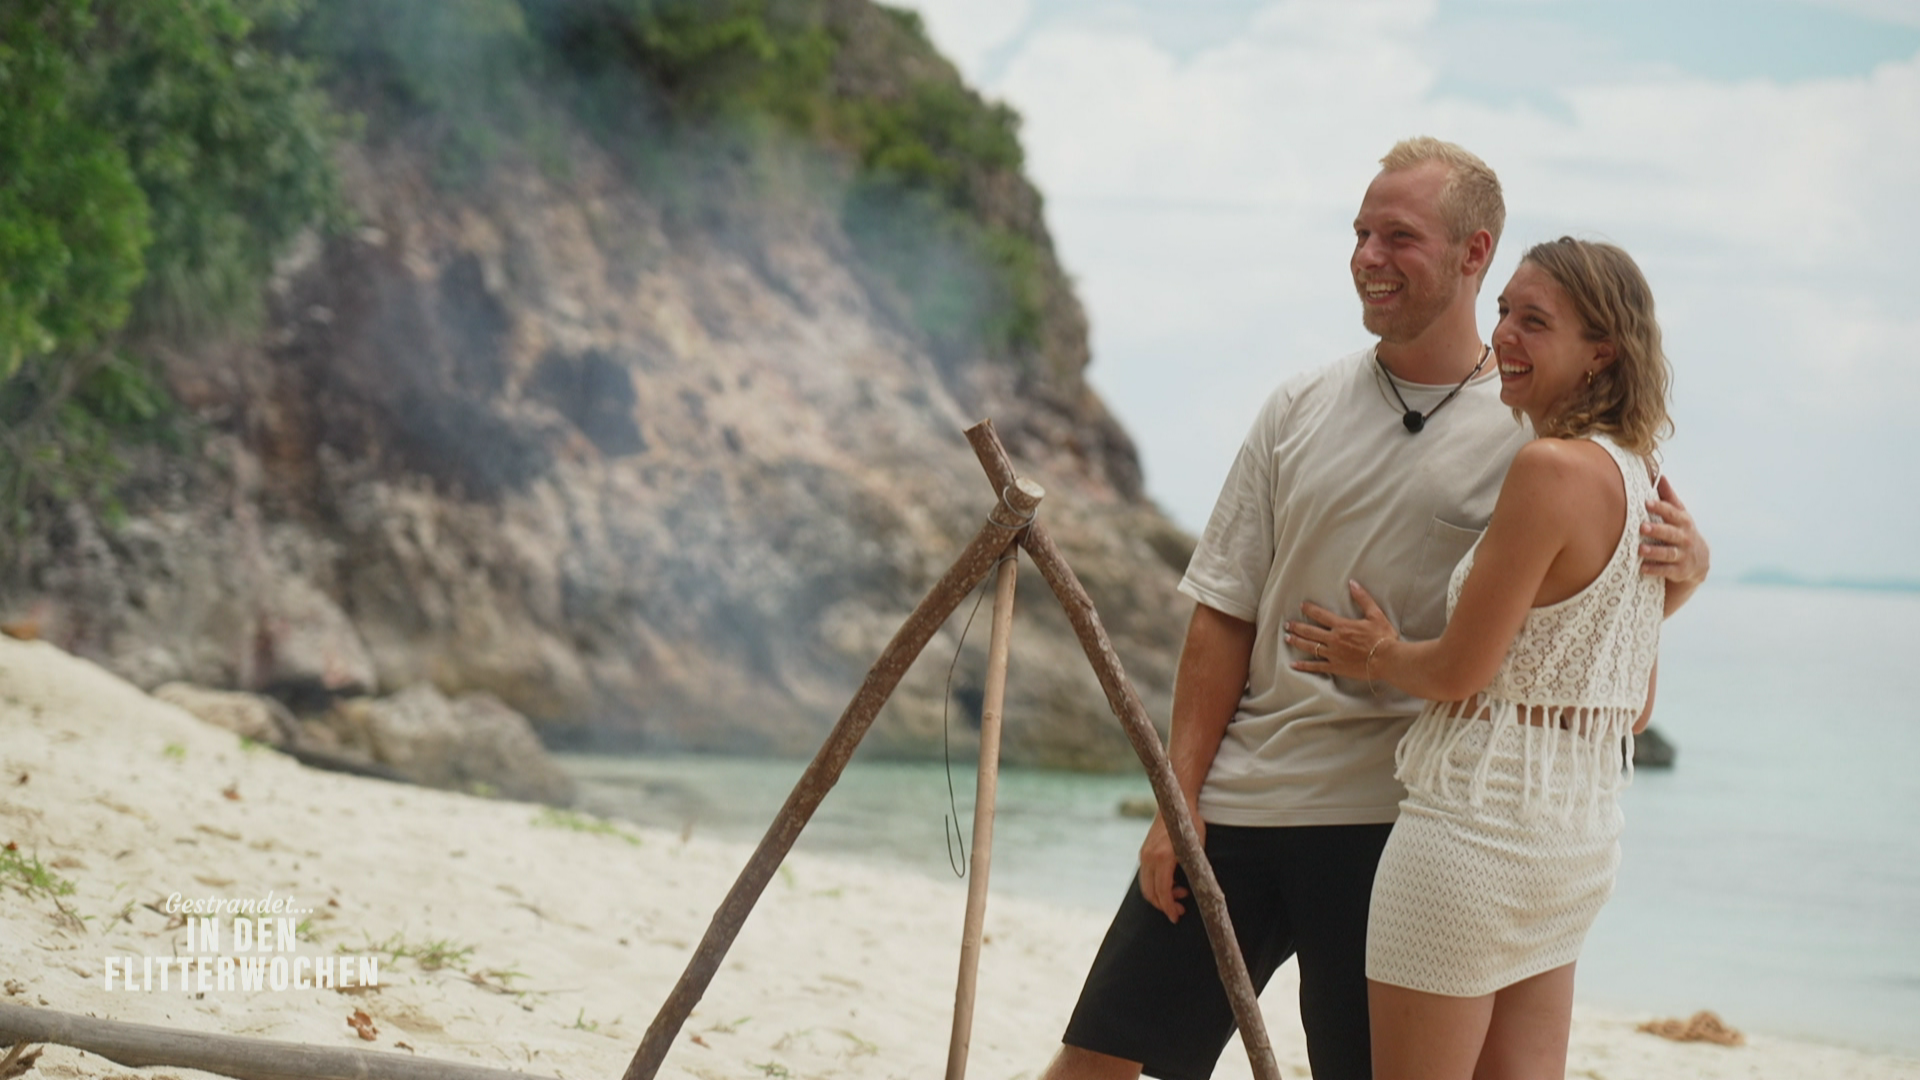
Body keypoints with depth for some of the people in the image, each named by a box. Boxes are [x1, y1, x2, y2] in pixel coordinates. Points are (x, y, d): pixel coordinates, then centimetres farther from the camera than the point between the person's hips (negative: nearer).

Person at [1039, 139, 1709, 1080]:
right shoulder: (1299, 411, 7)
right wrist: (1178, 800, 0)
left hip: (1392, 824, -3)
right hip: (1238, 801, 3)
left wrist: (1681, 568, -16)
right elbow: (1222, 619, 7)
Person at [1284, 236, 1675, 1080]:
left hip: (1478, 821, -9)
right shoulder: (1639, 480, 10)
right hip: (1584, 828, 9)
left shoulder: (1550, 468, -18)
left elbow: (1460, 670, -16)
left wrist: (1376, 659, 3)